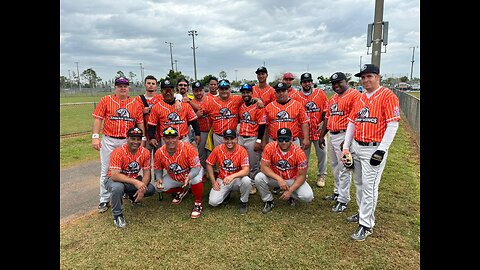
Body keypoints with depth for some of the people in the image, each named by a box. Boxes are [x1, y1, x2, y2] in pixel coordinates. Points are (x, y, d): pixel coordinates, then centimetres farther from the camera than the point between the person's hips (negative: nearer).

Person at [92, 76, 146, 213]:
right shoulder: (106, 100, 3)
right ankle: (104, 200, 11)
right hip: (109, 141, -1)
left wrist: (142, 138, 2)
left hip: (128, 141, 2)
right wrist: (95, 137, -10)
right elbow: (98, 119, -1)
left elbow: (140, 122, 8)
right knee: (106, 170, 2)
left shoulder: (135, 103, 7)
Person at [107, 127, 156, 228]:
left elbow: (146, 173, -7)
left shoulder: (145, 152, -11)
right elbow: (114, 175, -32)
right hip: (116, 179, -4)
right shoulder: (118, 152, -25)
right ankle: (117, 216, -12)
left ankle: (132, 196, 18)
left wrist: (142, 188, -25)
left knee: (151, 189, -17)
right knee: (117, 188, -38)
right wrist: (135, 182, -42)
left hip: (134, 179, 5)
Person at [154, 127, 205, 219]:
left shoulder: (188, 148, -28)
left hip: (190, 173, -5)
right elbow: (158, 169, 1)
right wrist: (159, 179, -20)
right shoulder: (159, 152, -16)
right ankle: (181, 191, 19)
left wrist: (189, 177, -49)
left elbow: (196, 167, -29)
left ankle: (198, 204, -10)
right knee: (159, 187, -11)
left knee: (196, 179, -37)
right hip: (174, 178, 5)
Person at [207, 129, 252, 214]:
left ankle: (244, 202, -4)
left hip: (237, 180, -2)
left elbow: (246, 170, -23)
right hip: (222, 180, 2)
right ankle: (227, 193, 19)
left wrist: (232, 176, -40)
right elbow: (209, 164, 2)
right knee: (213, 202, -17)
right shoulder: (218, 149, -9)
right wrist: (213, 182, -4)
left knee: (246, 180, -35)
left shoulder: (242, 151, -16)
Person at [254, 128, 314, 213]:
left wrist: (290, 191, -27)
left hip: (292, 180, 0)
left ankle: (290, 195, 12)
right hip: (275, 177, 1)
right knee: (259, 178, -28)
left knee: (308, 196, -23)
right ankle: (268, 201, -1)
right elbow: (264, 167, -21)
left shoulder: (299, 153, -21)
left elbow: (302, 175, -17)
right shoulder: (270, 147, -20)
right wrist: (279, 179, -34)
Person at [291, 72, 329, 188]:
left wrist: (323, 122, -5)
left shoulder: (320, 93, 2)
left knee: (322, 153, 8)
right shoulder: (295, 96, -1)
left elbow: (326, 109, 5)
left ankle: (321, 176, 25)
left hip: (319, 130, 1)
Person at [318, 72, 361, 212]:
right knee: (334, 167, 18)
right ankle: (337, 192, 34)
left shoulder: (354, 95, -11)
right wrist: (322, 135, 19)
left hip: (344, 136, -9)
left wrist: (347, 140, -23)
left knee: (344, 169, -2)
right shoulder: (332, 98, 17)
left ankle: (343, 200, 7)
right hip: (331, 136, 9)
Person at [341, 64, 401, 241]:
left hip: (374, 149, -7)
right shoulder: (360, 98, 12)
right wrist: (346, 147, 9)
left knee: (369, 185, -3)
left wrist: (381, 150, -19)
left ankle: (366, 225, 9)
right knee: (358, 183, 17)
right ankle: (363, 213, 35)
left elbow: (393, 125, -15)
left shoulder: (387, 96, -9)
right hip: (356, 146, 7)